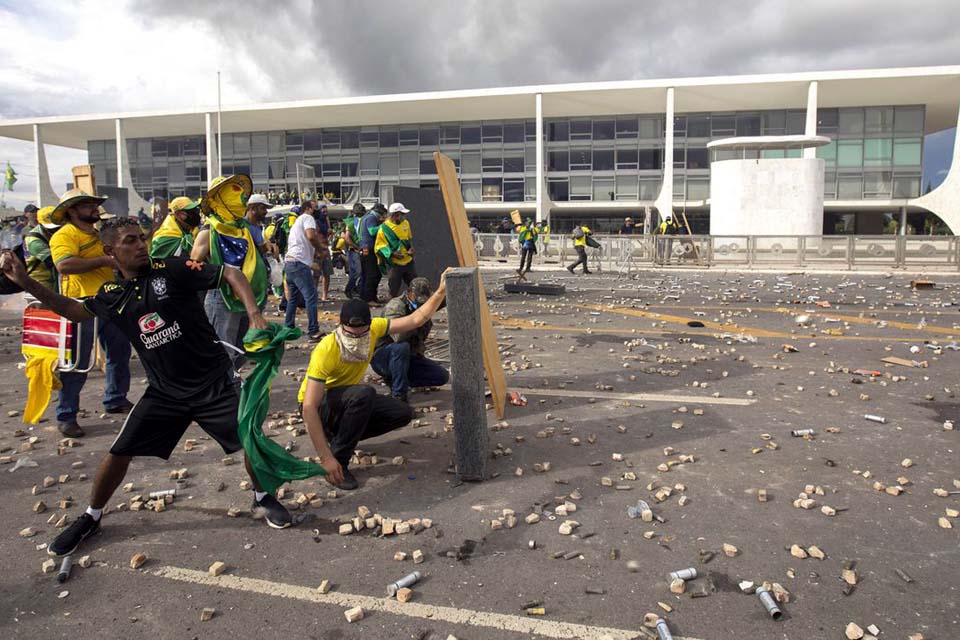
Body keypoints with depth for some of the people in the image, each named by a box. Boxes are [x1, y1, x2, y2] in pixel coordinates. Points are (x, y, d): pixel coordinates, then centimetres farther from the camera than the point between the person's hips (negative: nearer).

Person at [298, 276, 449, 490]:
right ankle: (339, 462, -21)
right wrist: (326, 458, -40)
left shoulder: (373, 329, -17)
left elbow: (416, 319, -8)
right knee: (364, 393, -36)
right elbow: (309, 408, -37)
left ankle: (340, 435, 6)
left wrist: (441, 292, -20)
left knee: (403, 413, -9)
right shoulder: (325, 352, -34)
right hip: (318, 404, -6)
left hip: (352, 400, 7)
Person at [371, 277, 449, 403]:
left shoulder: (420, 307, 3)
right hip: (381, 357, -7)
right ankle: (398, 395, -28)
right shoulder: (395, 306, -22)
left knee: (443, 376, -4)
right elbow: (398, 336, -40)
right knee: (401, 347, -41)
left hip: (408, 356, 8)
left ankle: (394, 379, 4)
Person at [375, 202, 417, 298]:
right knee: (394, 289, 2)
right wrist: (392, 253, -22)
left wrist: (411, 248, 0)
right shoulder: (384, 227, -13)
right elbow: (379, 246, -11)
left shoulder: (405, 223, 5)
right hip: (394, 263, -5)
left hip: (408, 261, 5)